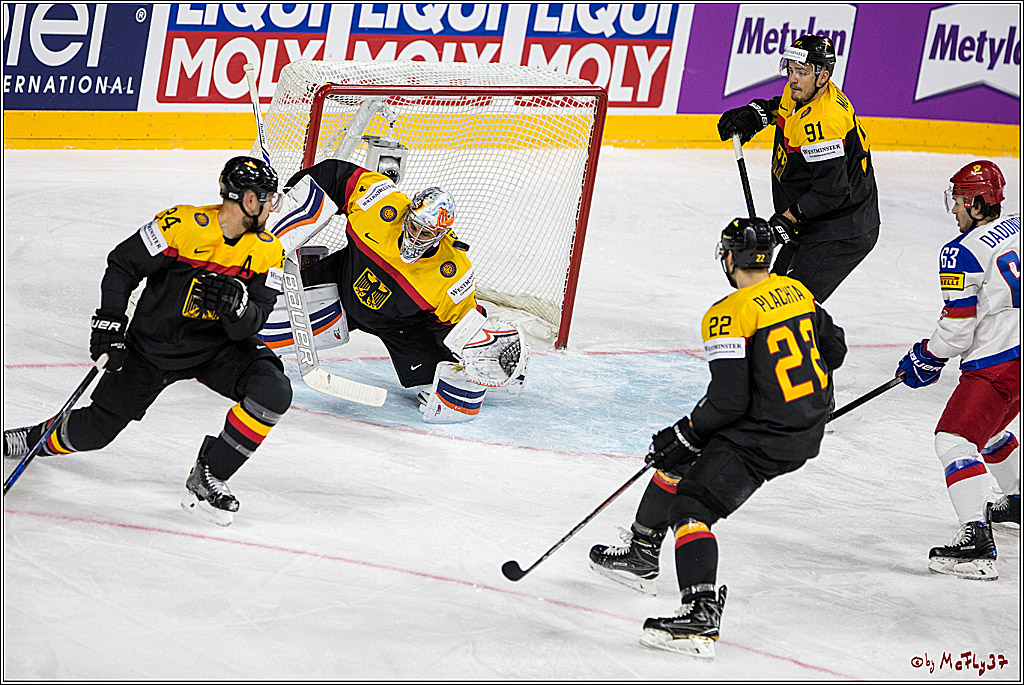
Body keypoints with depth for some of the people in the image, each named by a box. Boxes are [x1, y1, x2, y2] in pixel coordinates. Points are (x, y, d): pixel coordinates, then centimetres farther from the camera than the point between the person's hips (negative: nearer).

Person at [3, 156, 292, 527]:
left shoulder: (267, 252, -10)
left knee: (273, 392, -24)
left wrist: (235, 305, -35)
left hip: (219, 347, 3)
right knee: (95, 430, -1)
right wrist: (108, 325, -14)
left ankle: (208, 477, -10)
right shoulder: (182, 225, -22)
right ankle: (37, 439, 33)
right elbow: (122, 266, -11)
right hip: (153, 344, -2)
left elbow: (249, 327, -14)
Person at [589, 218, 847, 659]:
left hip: (766, 438, -9)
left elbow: (728, 402, -21)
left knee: (691, 506, -12)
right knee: (679, 457, 22)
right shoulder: (797, 292, 7)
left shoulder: (728, 316, -17)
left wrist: (682, 436, -7)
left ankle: (701, 615, -30)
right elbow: (834, 350, 19)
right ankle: (641, 556, 34)